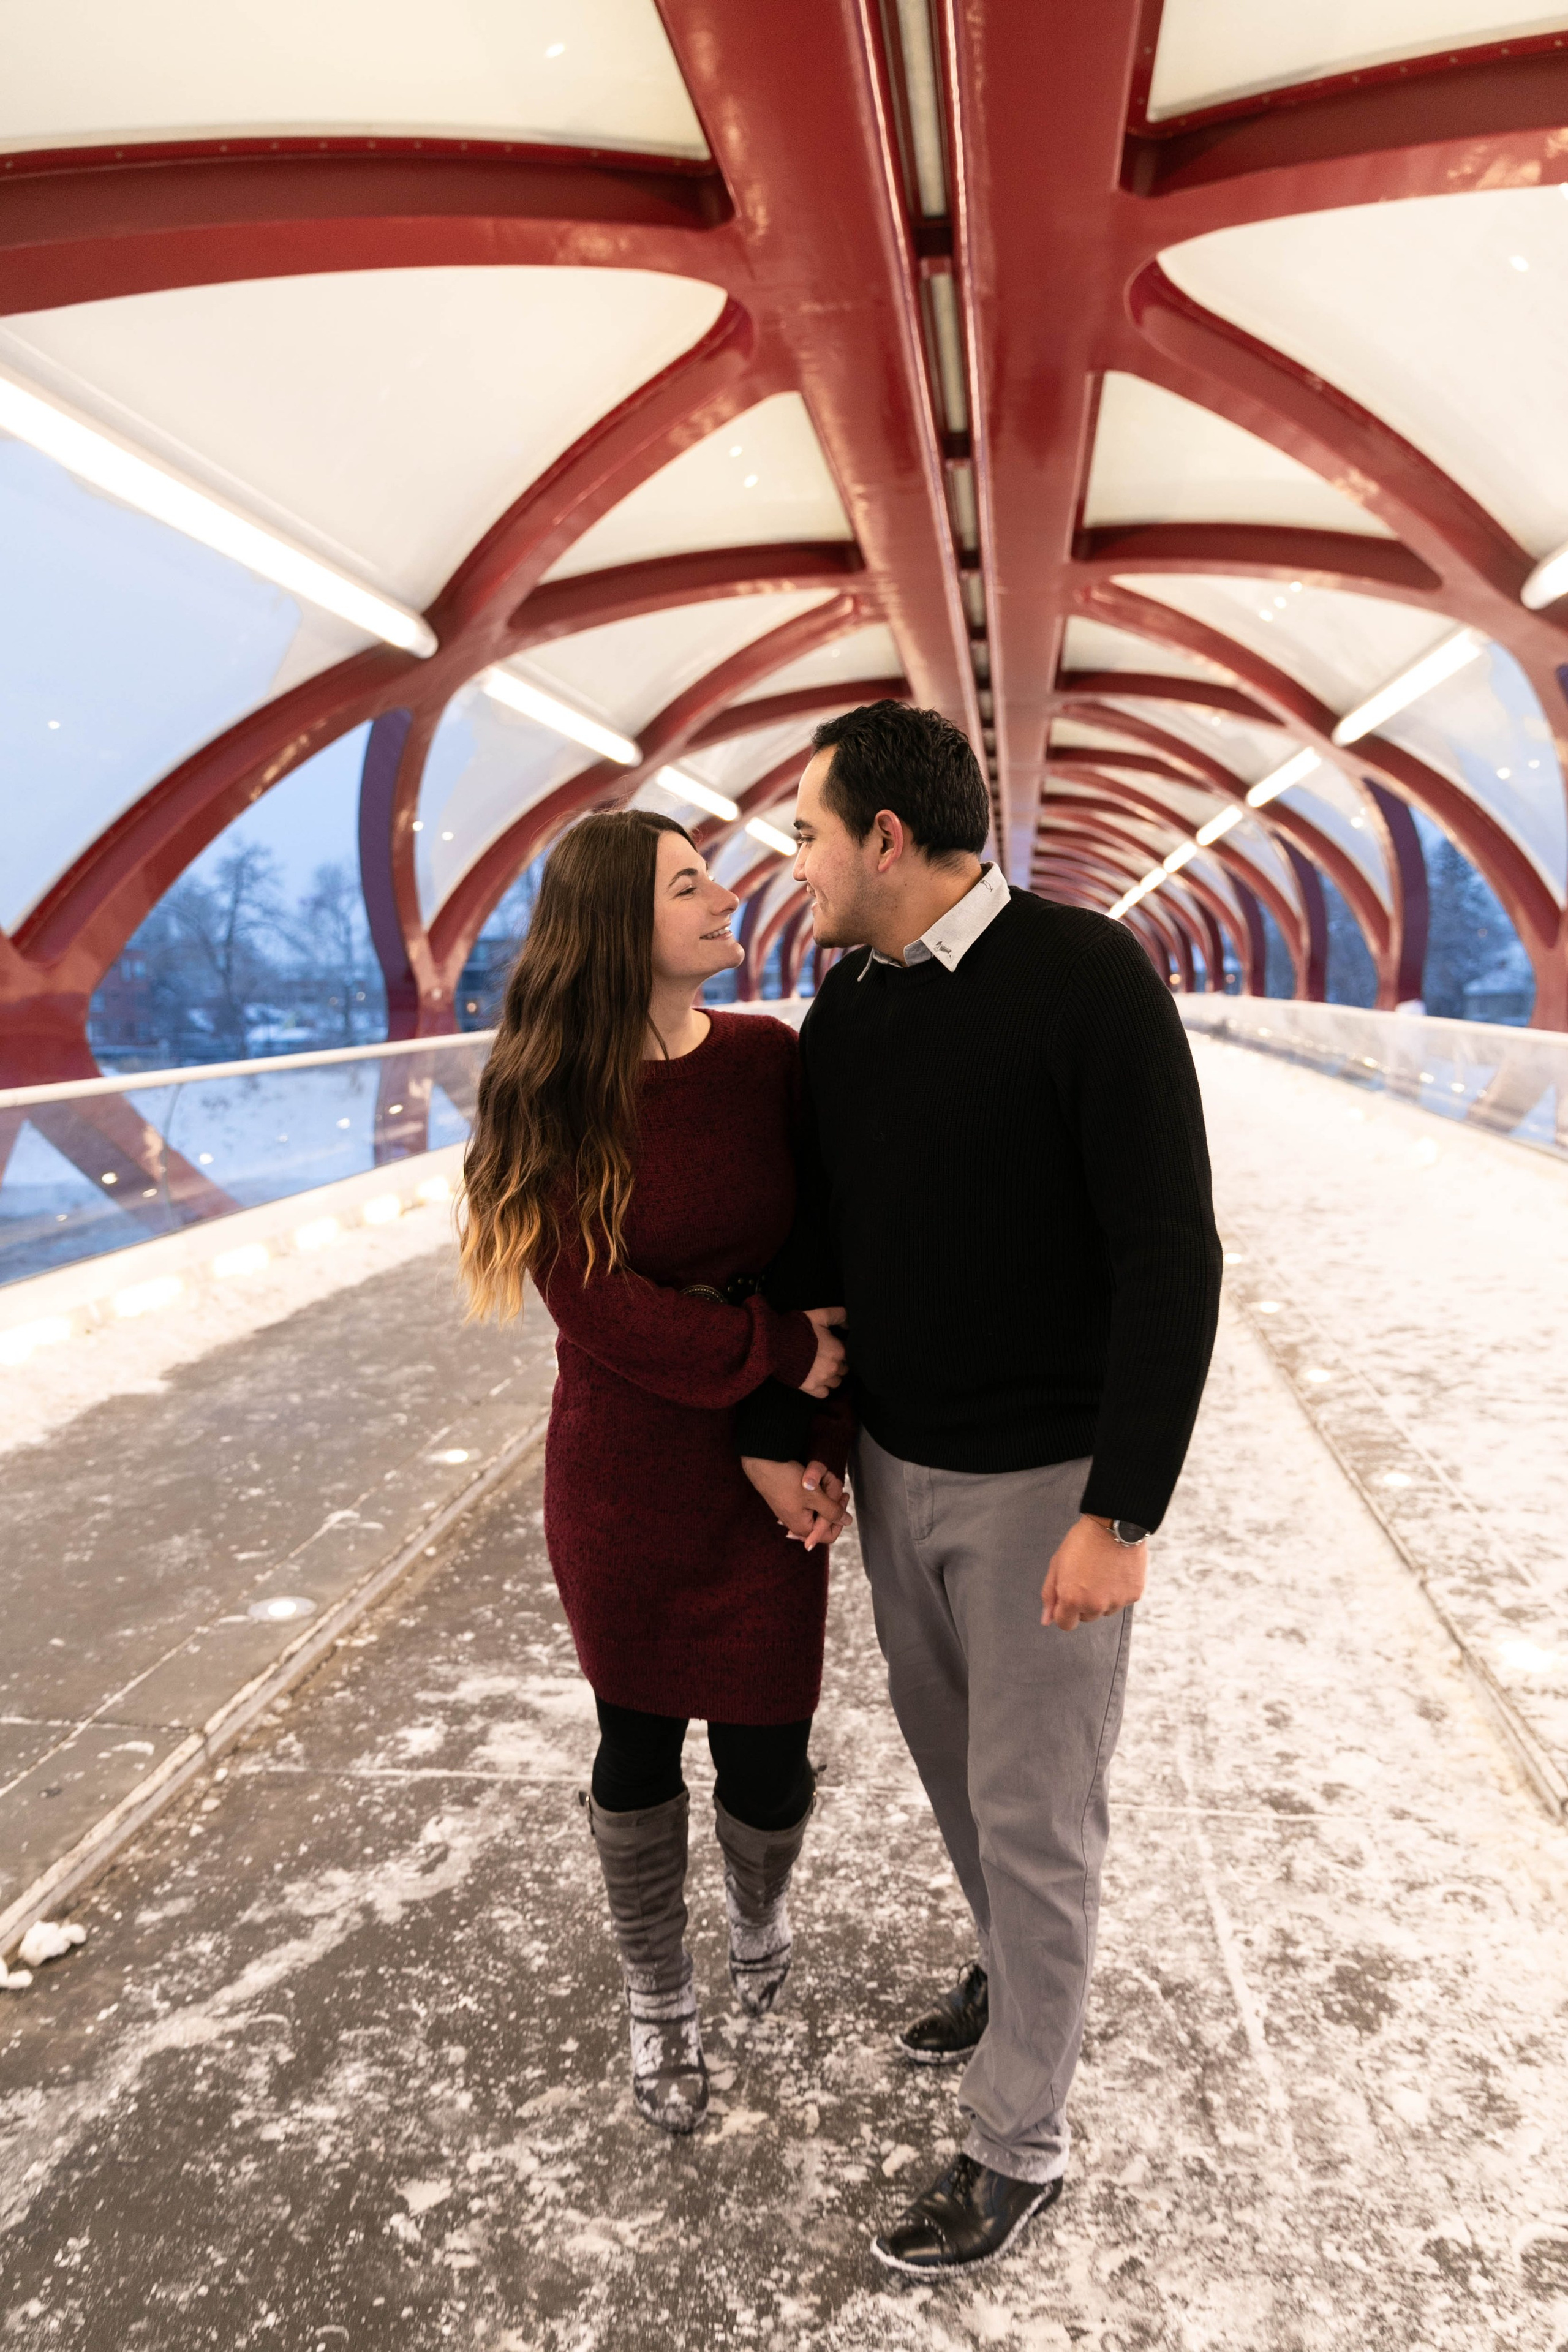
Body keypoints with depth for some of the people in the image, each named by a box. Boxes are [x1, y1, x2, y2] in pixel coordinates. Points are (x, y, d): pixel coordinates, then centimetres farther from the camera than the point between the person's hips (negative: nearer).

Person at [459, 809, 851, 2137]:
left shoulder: (773, 1062, -6)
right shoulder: (553, 1102, -10)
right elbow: (598, 1304, -17)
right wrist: (788, 1353, -18)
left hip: (765, 1479, 1)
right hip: (621, 1483, -1)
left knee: (766, 1751, 9)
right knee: (637, 1745, 15)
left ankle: (761, 1919, 46)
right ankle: (659, 2002, 41)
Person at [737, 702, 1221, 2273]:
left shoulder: (1088, 979, -19)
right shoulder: (842, 1011, 1)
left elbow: (1170, 1259, -20)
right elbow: (808, 1240, 9)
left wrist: (1121, 1515, -21)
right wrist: (773, 1427, 3)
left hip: (1045, 1480, -6)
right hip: (894, 1462, 7)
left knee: (1032, 1809, 6)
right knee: (944, 1741, 23)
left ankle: (1017, 2146, 27)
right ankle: (1016, 1969, 50)